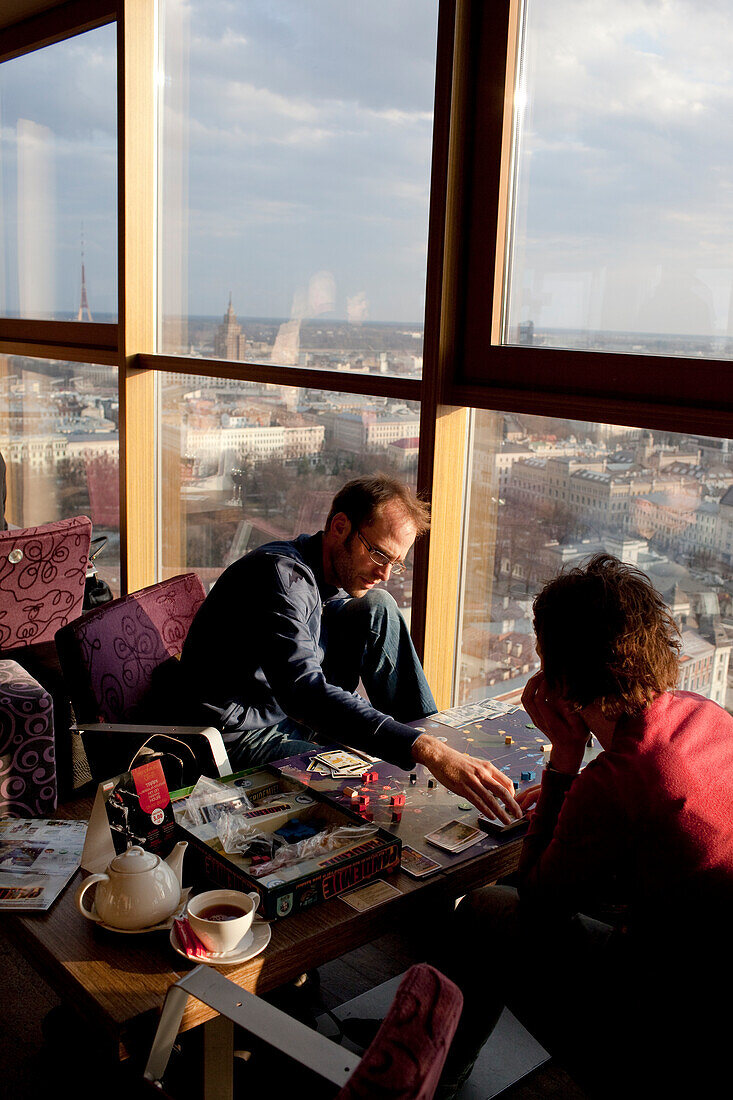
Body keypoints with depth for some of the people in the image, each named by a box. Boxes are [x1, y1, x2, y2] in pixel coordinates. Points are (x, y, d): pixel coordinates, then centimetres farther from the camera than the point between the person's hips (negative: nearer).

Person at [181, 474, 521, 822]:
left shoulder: (341, 571, 0)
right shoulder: (282, 574, -28)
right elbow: (304, 693, -43)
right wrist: (426, 752, -52)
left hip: (303, 715, 9)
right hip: (246, 737, -8)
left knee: (377, 607, -4)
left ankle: (436, 731, 0)